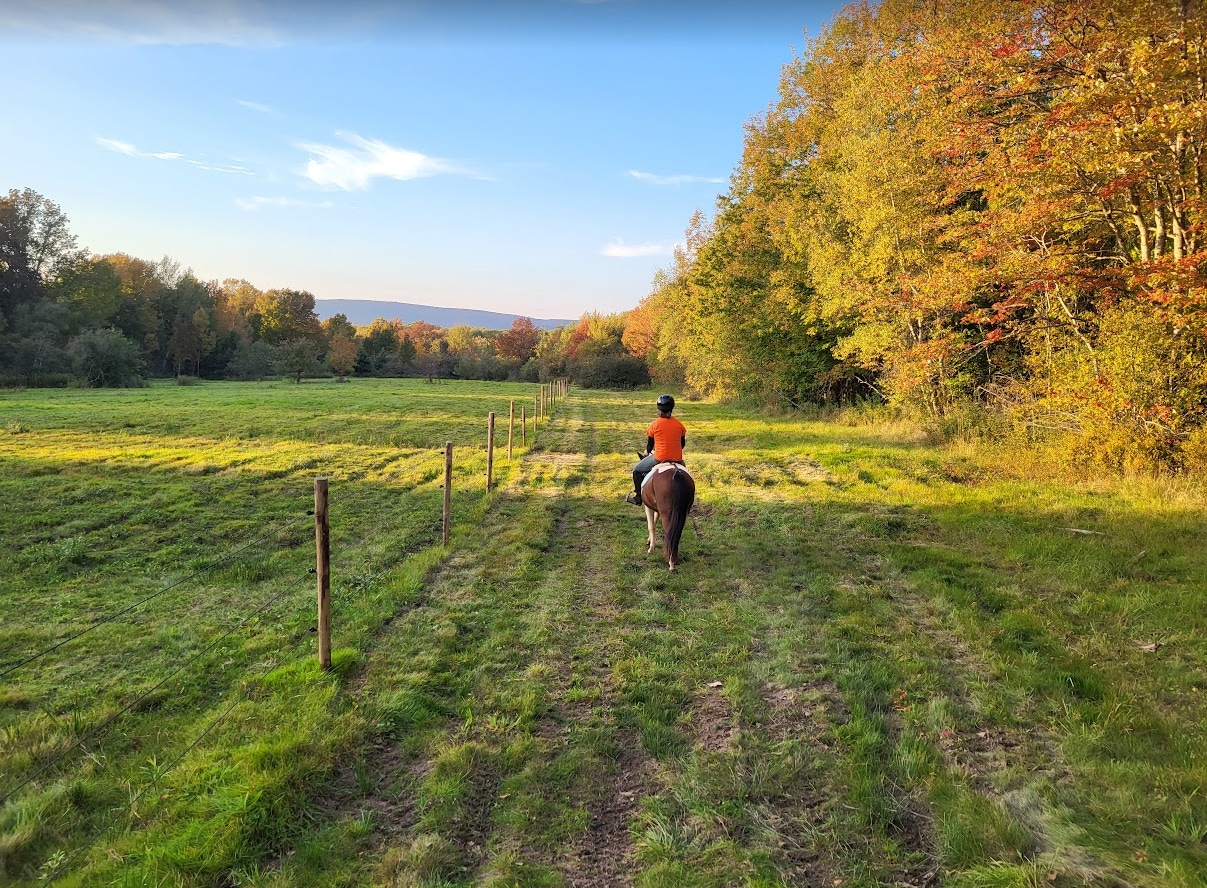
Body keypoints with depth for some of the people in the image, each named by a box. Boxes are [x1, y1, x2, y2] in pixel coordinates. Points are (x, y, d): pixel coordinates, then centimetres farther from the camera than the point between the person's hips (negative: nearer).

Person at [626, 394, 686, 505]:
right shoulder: (679, 424, 3)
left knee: (637, 470, 17)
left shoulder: (655, 424, -7)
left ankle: (638, 497, 18)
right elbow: (683, 443, 11)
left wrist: (648, 452, 25)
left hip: (659, 459, -4)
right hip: (677, 459, 4)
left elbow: (649, 444, 3)